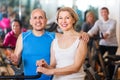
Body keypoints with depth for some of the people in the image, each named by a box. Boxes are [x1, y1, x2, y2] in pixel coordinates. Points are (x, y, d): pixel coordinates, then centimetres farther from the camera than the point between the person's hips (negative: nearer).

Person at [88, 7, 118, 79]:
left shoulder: (113, 22, -8)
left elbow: (111, 29, -29)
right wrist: (88, 34, -42)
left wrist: (106, 34, -53)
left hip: (112, 44, -2)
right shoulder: (98, 22, -1)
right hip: (102, 43, 3)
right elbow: (94, 29, -19)